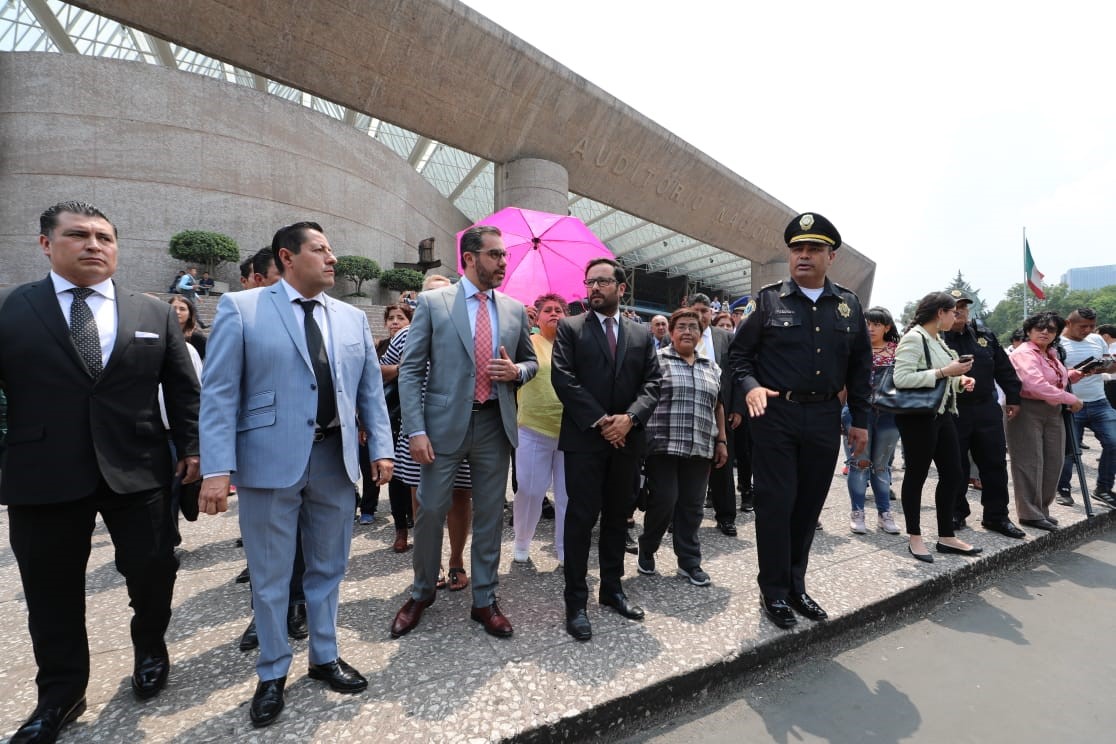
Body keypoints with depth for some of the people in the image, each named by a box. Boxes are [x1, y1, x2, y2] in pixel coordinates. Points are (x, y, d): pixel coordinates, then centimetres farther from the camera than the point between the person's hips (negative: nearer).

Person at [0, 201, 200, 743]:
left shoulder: (155, 313, 5)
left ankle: (150, 650, 38)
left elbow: (183, 389, 6)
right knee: (51, 591, 14)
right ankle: (61, 694, 34)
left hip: (138, 472, 0)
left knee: (153, 573, 10)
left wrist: (190, 446, 1)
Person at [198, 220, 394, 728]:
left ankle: (325, 658, 37)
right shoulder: (241, 308, -2)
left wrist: (380, 448, 1)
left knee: (327, 569, 17)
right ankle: (272, 674, 33)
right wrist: (217, 469, -13)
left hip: (336, 459, 4)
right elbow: (219, 392, -7)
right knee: (270, 576, 12)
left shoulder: (352, 319, 10)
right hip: (270, 461, -3)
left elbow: (370, 389, 9)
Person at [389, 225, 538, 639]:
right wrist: (415, 430, -11)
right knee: (430, 511, 7)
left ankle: (484, 600, 29)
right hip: (445, 423, -2)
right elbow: (411, 370, -4)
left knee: (489, 516, 11)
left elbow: (531, 361, 18)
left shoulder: (515, 309, 8)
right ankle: (422, 593, 33)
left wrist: (516, 371, -6)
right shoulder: (432, 302, -1)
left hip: (494, 424, 3)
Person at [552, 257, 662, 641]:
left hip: (627, 439, 4)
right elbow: (563, 377, -9)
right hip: (584, 438, -3)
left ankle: (612, 588, 29)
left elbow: (653, 382, 4)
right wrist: (600, 421, -15)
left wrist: (630, 417, -13)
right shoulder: (570, 328, 2)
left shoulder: (642, 333, 12)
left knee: (618, 516, 14)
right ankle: (576, 600, 11)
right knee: (581, 517, 0)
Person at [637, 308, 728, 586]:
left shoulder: (711, 366, 15)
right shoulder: (656, 360, 0)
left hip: (699, 448, 5)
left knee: (691, 506, 8)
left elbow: (718, 406, 19)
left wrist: (721, 441, 14)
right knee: (664, 500, -4)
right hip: (663, 445, -4)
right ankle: (646, 550, 20)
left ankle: (689, 561, 21)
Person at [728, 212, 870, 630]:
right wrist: (750, 386, -18)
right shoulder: (769, 299, -1)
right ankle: (773, 592, 16)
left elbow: (860, 366, 14)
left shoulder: (849, 305, 9)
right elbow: (739, 352, 1)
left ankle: (795, 585, 29)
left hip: (824, 419, 4)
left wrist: (860, 419, 11)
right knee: (776, 503, 1)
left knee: (809, 505, 12)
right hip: (775, 416, -3)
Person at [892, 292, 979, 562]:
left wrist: (959, 380, 5)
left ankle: (946, 537, 24)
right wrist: (944, 372, -23)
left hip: (942, 414, 9)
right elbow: (901, 378, -26)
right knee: (917, 475, 2)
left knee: (953, 475, 12)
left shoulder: (937, 339, 14)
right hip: (918, 417, -9)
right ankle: (915, 538, 15)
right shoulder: (914, 338, -15)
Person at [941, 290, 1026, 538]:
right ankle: (956, 513, 21)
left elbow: (1004, 369, 14)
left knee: (995, 464, 9)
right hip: (952, 413, -5)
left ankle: (996, 516, 22)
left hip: (987, 409, 5)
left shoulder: (984, 335, 11)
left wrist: (1013, 398, 12)